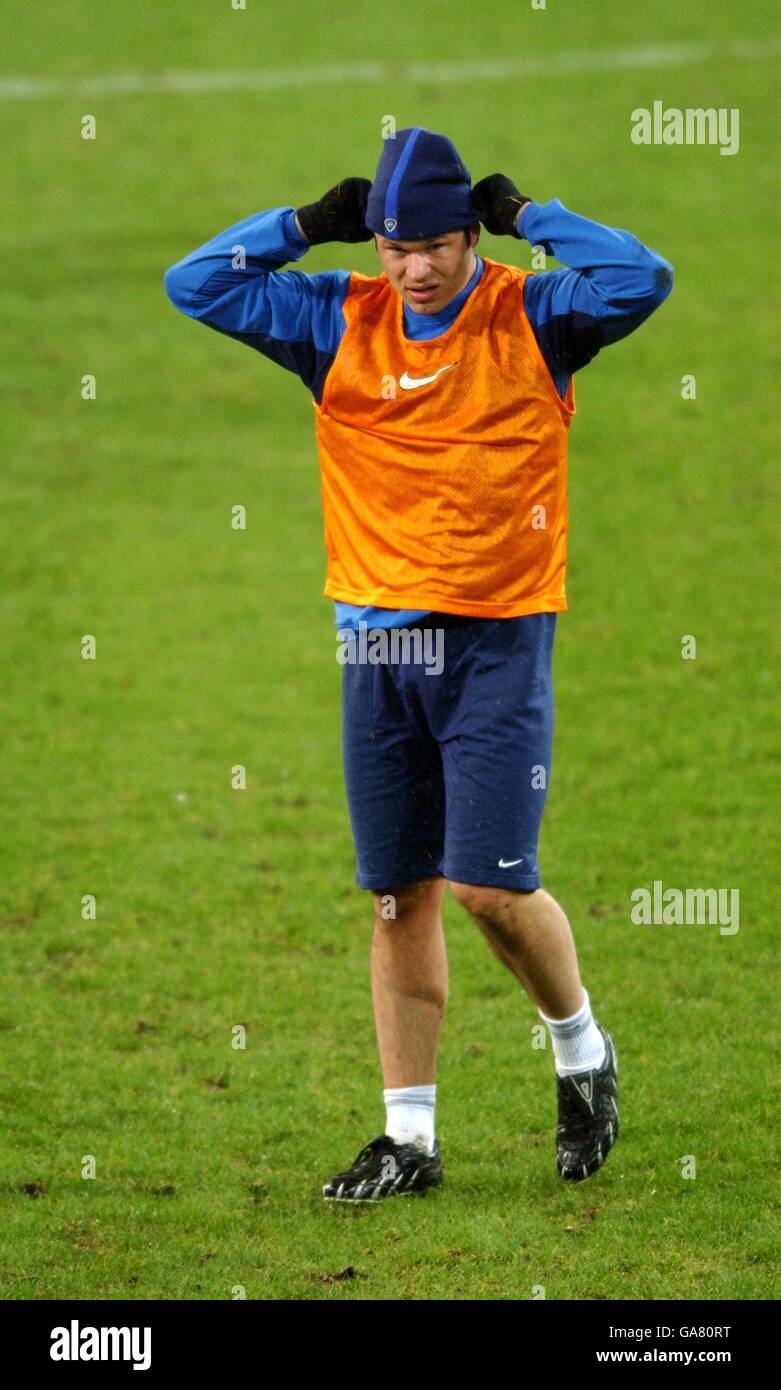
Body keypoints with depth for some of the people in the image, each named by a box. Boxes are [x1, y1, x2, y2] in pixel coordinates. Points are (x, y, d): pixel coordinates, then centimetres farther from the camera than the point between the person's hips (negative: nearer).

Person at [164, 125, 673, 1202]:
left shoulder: (532, 318, -3)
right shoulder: (339, 323, 6)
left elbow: (642, 280, -20)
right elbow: (197, 285, 4)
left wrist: (526, 215, -11)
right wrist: (312, 223, 0)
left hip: (496, 637, -4)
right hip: (379, 637, 4)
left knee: (490, 885, -9)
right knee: (401, 895, 6)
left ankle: (582, 1051, 18)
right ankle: (409, 1139, 13)